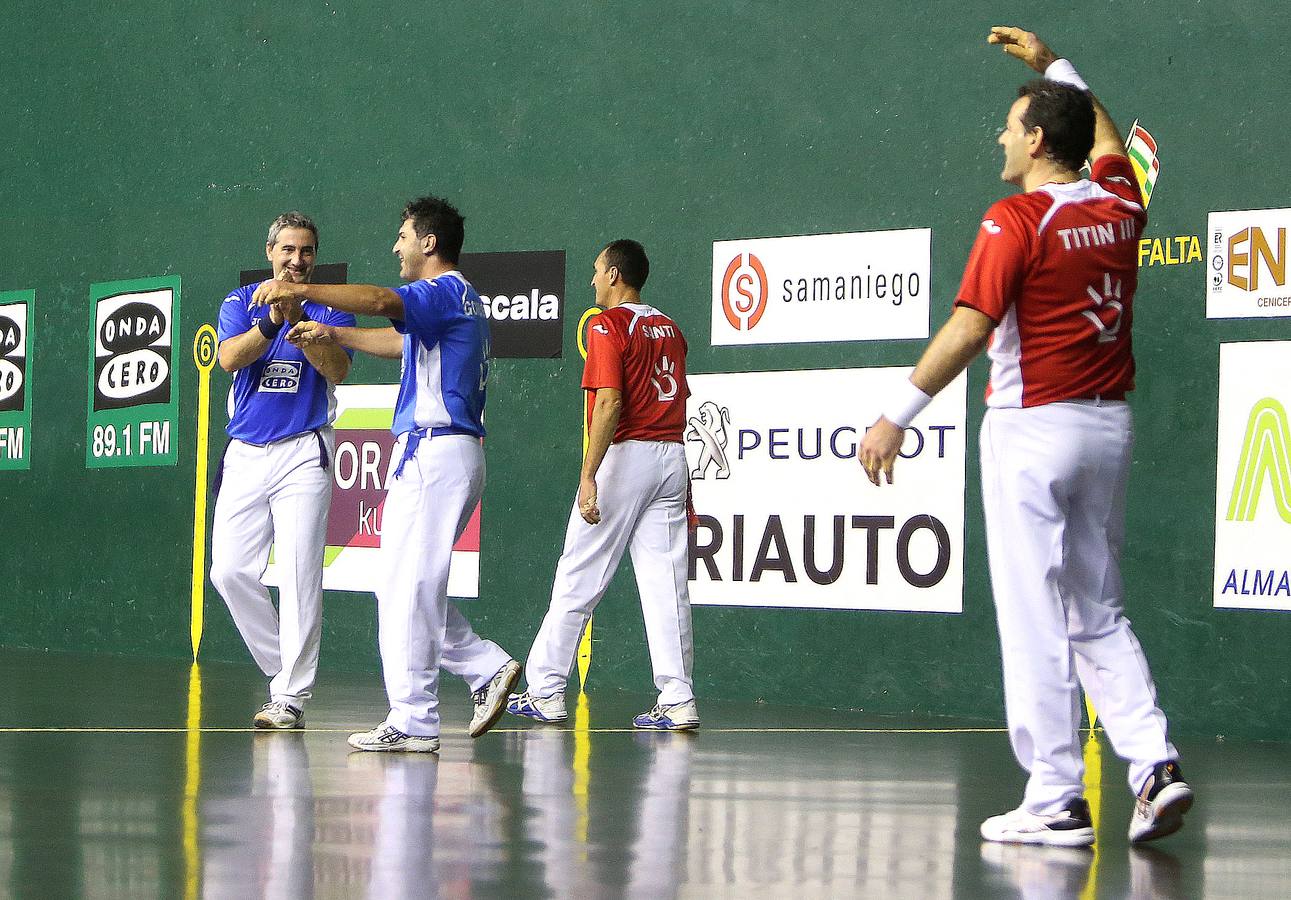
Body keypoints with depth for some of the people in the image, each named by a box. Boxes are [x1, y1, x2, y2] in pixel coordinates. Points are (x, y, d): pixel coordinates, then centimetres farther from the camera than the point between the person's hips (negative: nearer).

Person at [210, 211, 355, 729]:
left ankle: (290, 697, -8)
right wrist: (273, 319, -23)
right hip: (245, 454, 3)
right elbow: (229, 358, -9)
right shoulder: (240, 303, 9)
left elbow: (338, 371, -12)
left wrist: (299, 319, -22)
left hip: (302, 454, -3)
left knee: (299, 578, -9)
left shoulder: (328, 310, 5)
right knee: (230, 571, -3)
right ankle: (283, 667, 15)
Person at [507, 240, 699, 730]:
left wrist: (588, 475, -22)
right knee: (666, 582, 4)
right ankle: (678, 701, -2)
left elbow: (610, 403, -18)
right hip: (672, 456, 7)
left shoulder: (607, 326, -8)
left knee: (578, 578, 2)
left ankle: (546, 692, 7)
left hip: (625, 454, -7)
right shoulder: (669, 327, 15)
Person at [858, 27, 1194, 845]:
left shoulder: (1017, 220, -12)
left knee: (1036, 618, -3)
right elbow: (1105, 138, 31)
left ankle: (1057, 800, -2)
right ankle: (1154, 762, 0)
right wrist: (1055, 67, 39)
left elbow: (970, 328, -20)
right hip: (1109, 423, 7)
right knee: (1099, 613, 15)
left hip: (1035, 427, -7)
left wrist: (898, 415, -19)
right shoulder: (1120, 206, 7)